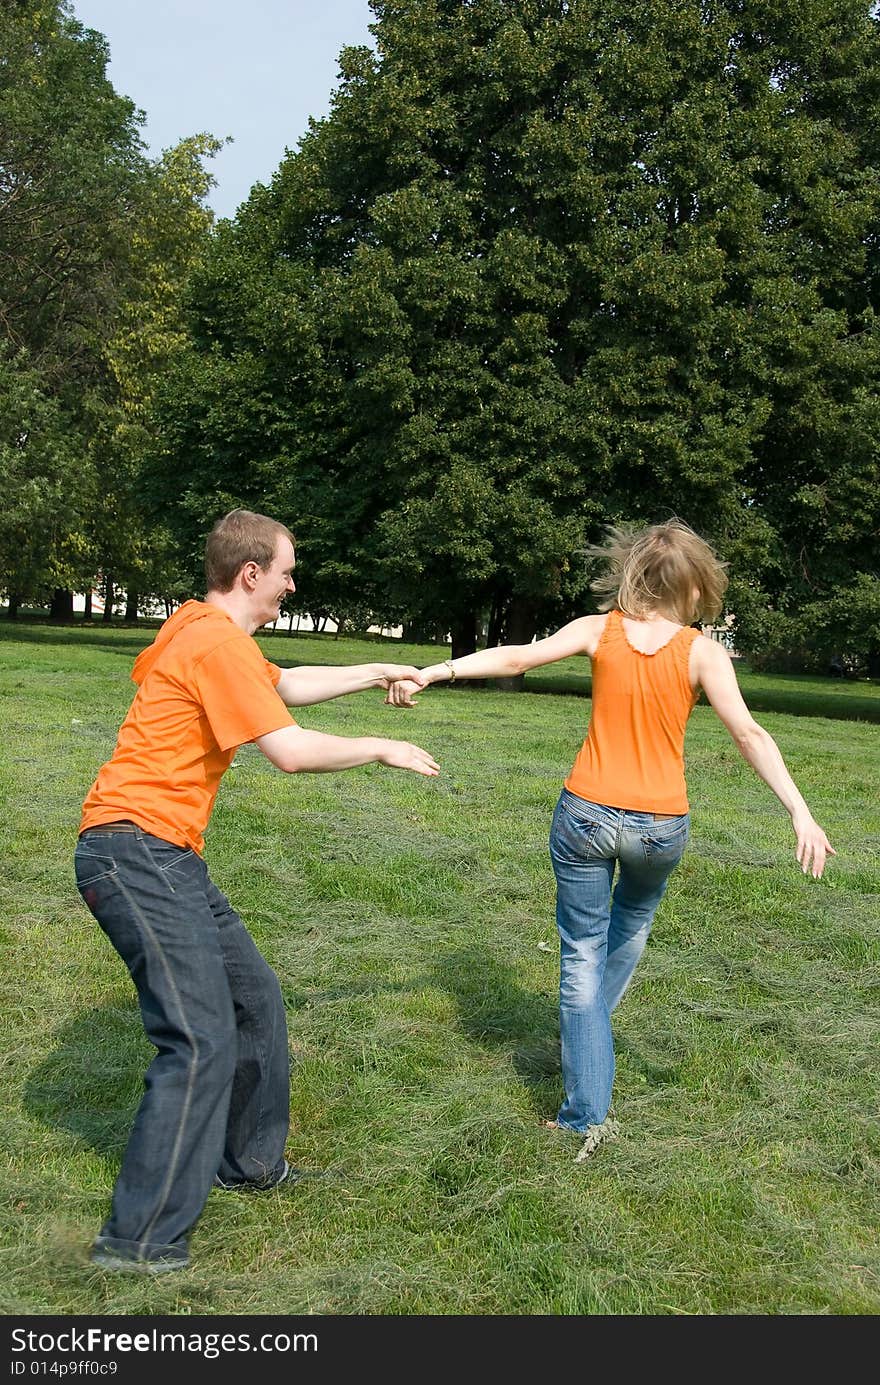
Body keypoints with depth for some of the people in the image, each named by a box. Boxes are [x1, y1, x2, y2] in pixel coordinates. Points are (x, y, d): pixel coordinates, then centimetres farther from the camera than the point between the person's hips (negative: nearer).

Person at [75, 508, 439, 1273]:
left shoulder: (211, 632, 16)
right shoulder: (218, 642, -16)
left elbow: (289, 685, 33)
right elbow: (293, 752, -19)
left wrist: (376, 673, 34)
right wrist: (381, 749, -4)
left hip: (167, 857, 11)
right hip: (138, 853, -11)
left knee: (255, 997, 18)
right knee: (201, 1040, -12)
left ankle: (251, 1161, 34)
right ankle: (141, 1240, -6)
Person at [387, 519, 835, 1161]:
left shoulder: (600, 630, -4)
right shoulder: (701, 651, -8)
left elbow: (514, 657, -9)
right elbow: (748, 732, -15)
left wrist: (431, 672, -6)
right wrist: (800, 812, -15)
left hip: (586, 815, 0)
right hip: (660, 826, 0)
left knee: (583, 958, 8)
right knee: (632, 926, 31)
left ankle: (589, 1112, 2)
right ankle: (591, 1029, 46)